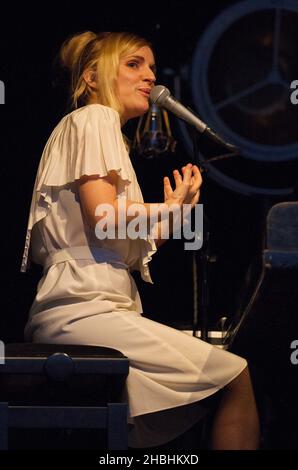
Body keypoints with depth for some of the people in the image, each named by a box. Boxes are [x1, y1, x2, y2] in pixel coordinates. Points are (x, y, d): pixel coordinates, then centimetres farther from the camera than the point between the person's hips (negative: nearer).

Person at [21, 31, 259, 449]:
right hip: (83, 309, -10)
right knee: (236, 379, -13)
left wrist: (173, 211, 17)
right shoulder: (92, 118, 1)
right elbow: (105, 218, -14)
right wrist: (170, 207, 3)